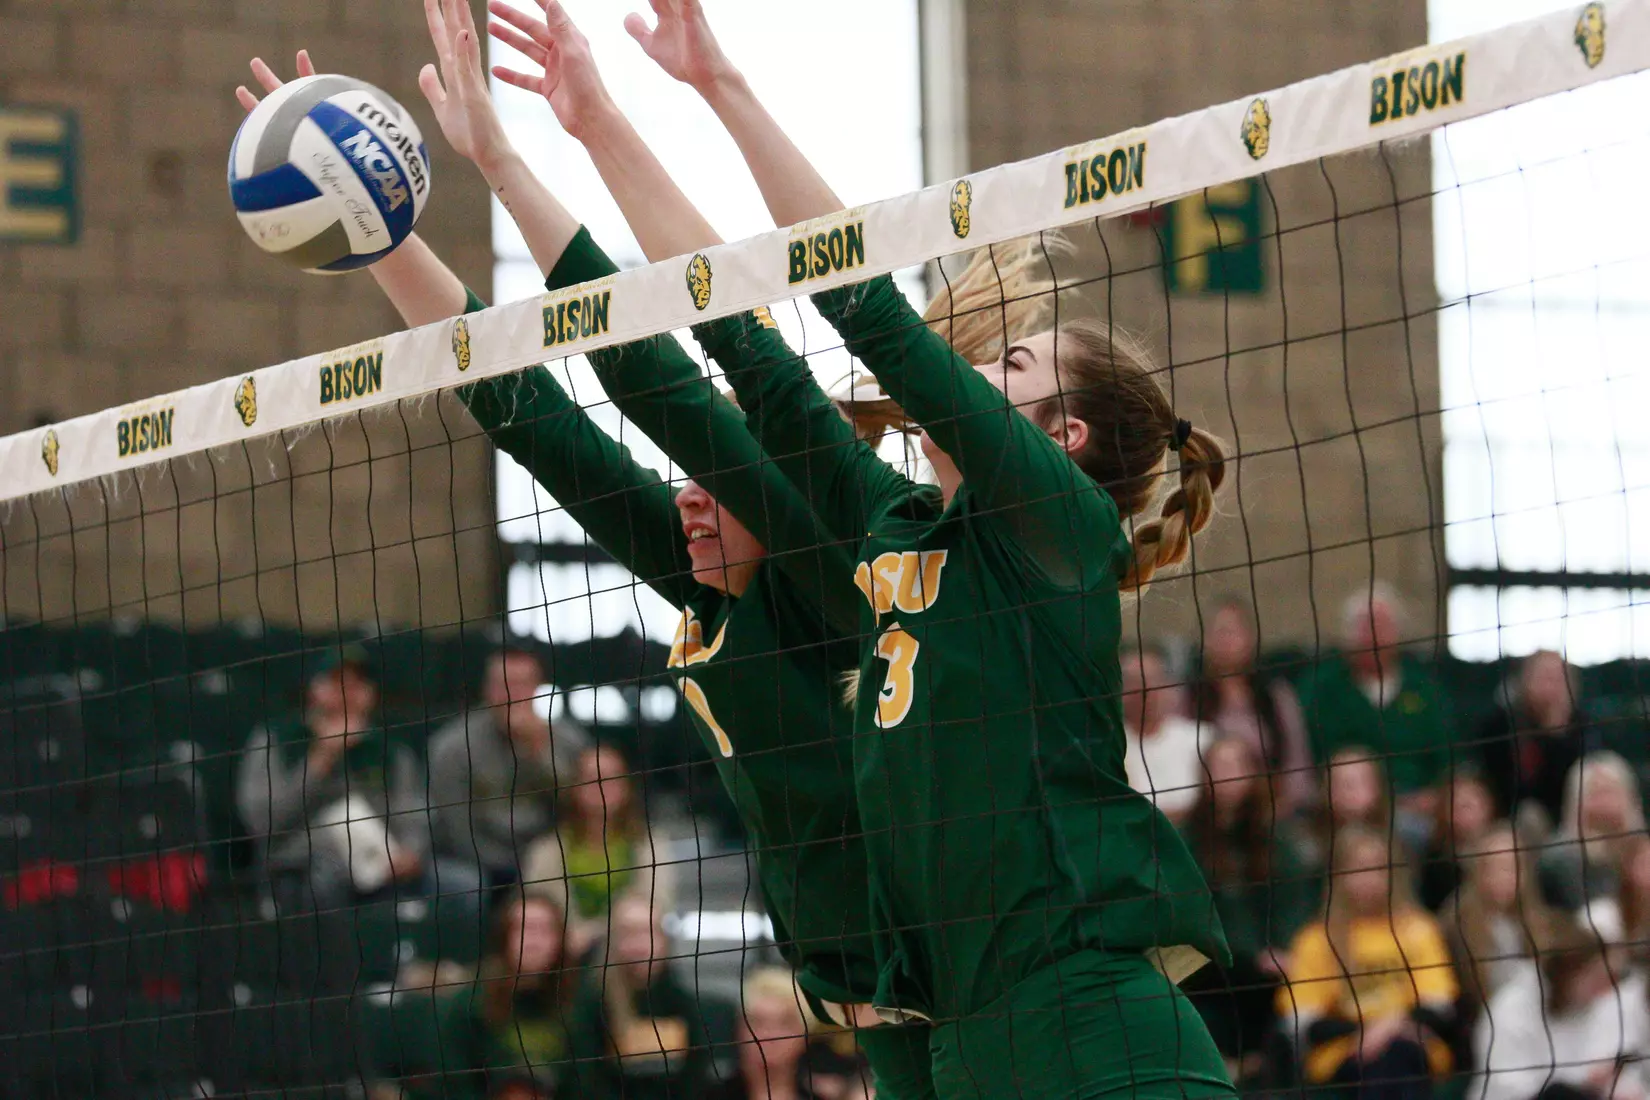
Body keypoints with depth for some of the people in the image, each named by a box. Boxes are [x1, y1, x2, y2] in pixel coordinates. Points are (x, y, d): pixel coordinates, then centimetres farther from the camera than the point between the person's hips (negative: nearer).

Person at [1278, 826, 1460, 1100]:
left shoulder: (1417, 930, 8)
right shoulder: (1317, 940, 4)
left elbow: (1438, 1009, 1)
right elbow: (1304, 1022, -3)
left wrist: (1397, 1026, -20)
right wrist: (1363, 1032, -18)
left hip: (1410, 1054, 1)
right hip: (1340, 1056, -1)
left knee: (1397, 1051, -33)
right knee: (1380, 1058, -33)